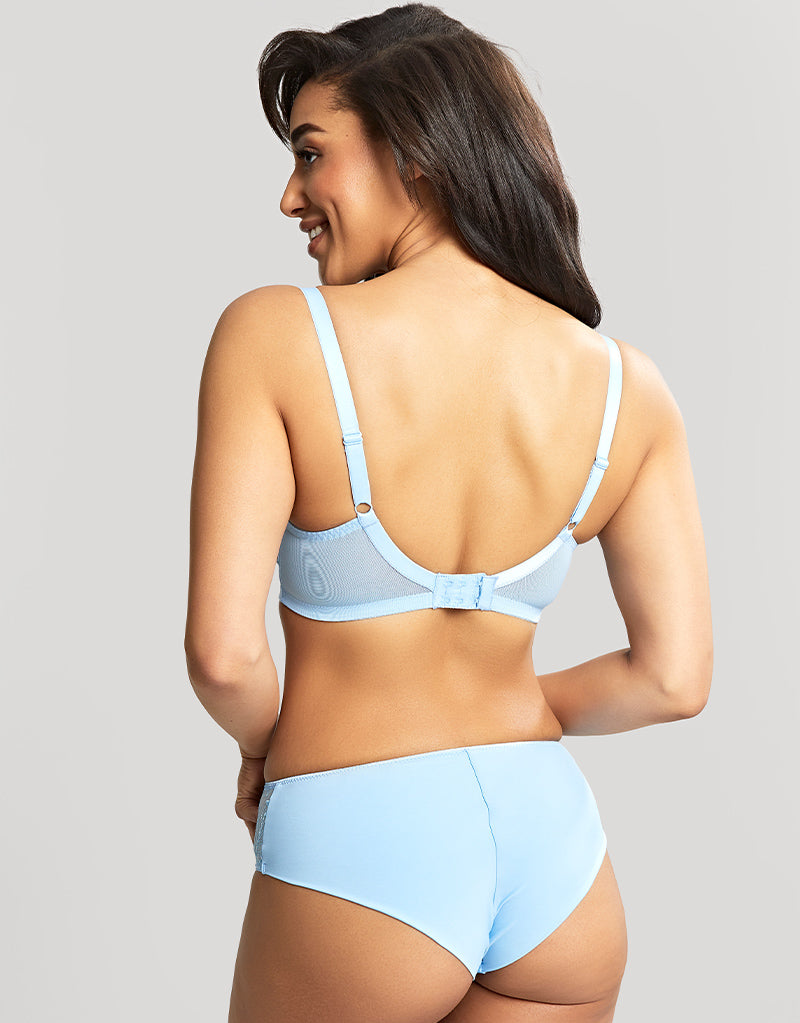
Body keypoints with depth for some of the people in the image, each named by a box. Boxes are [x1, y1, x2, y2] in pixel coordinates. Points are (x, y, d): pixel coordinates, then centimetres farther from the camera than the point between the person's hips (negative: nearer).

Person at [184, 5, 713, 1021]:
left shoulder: (274, 334, -15)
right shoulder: (627, 385, -5)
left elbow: (223, 654, -18)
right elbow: (673, 678, -1)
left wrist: (265, 747, 4)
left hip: (357, 847, -3)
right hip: (552, 836, 4)